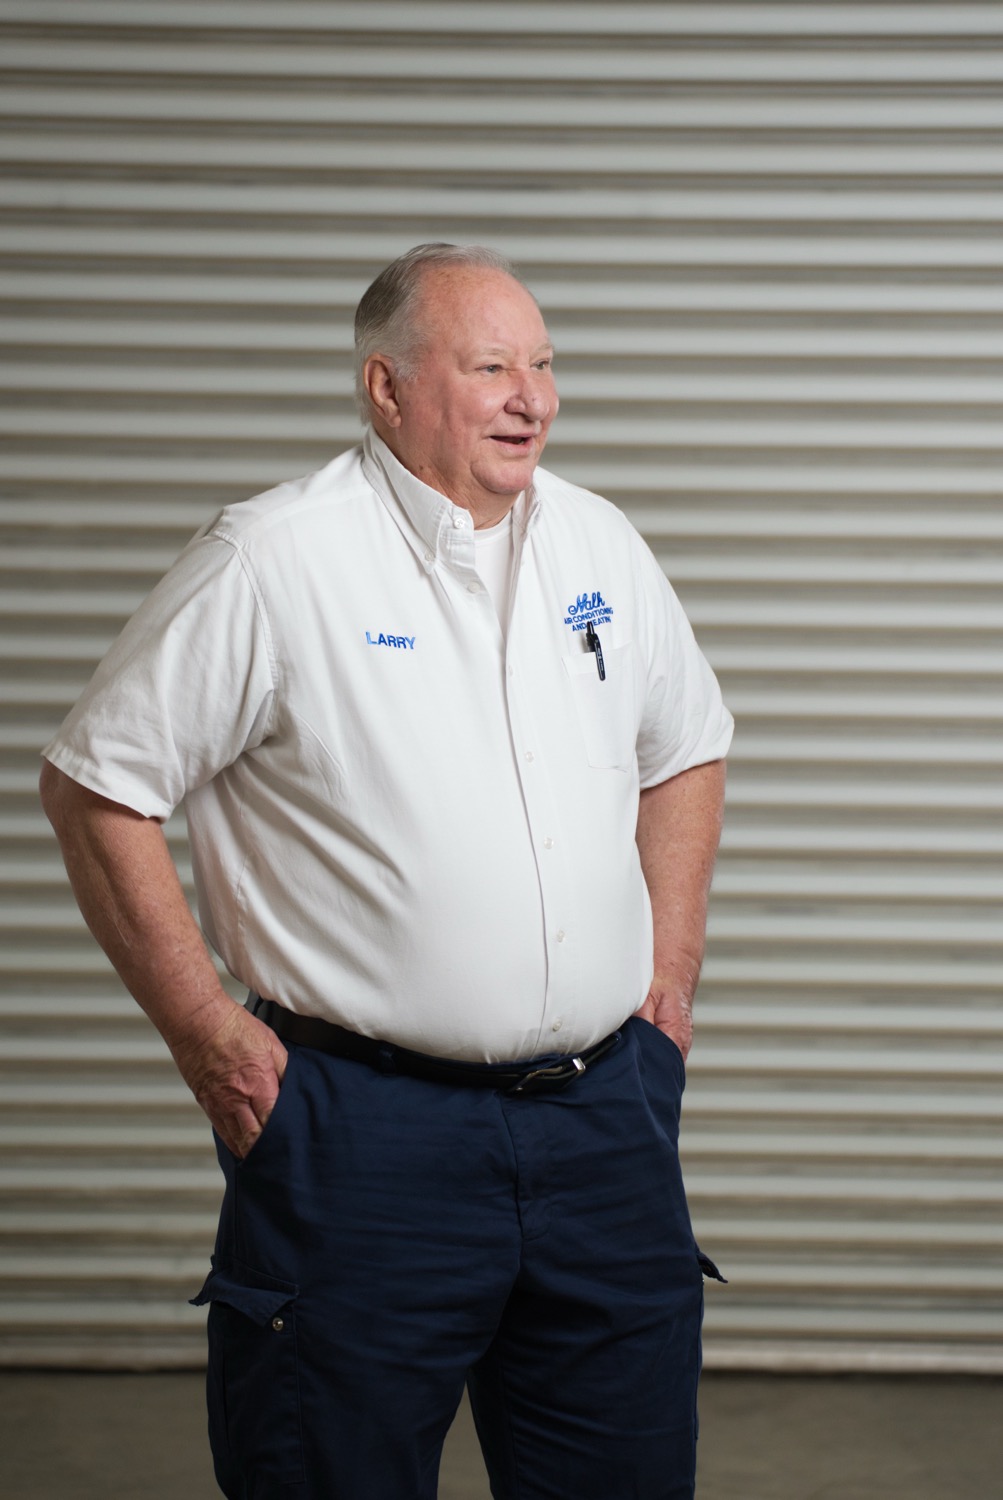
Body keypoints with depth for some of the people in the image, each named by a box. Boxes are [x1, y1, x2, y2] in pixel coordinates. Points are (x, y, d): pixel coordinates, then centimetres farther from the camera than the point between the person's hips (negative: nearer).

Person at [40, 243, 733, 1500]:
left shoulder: (600, 546, 9)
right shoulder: (273, 562, -9)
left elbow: (686, 749, 24)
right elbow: (97, 785, -6)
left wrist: (671, 964, 14)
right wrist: (203, 1033, -9)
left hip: (604, 1112, 5)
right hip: (366, 1125, -5)